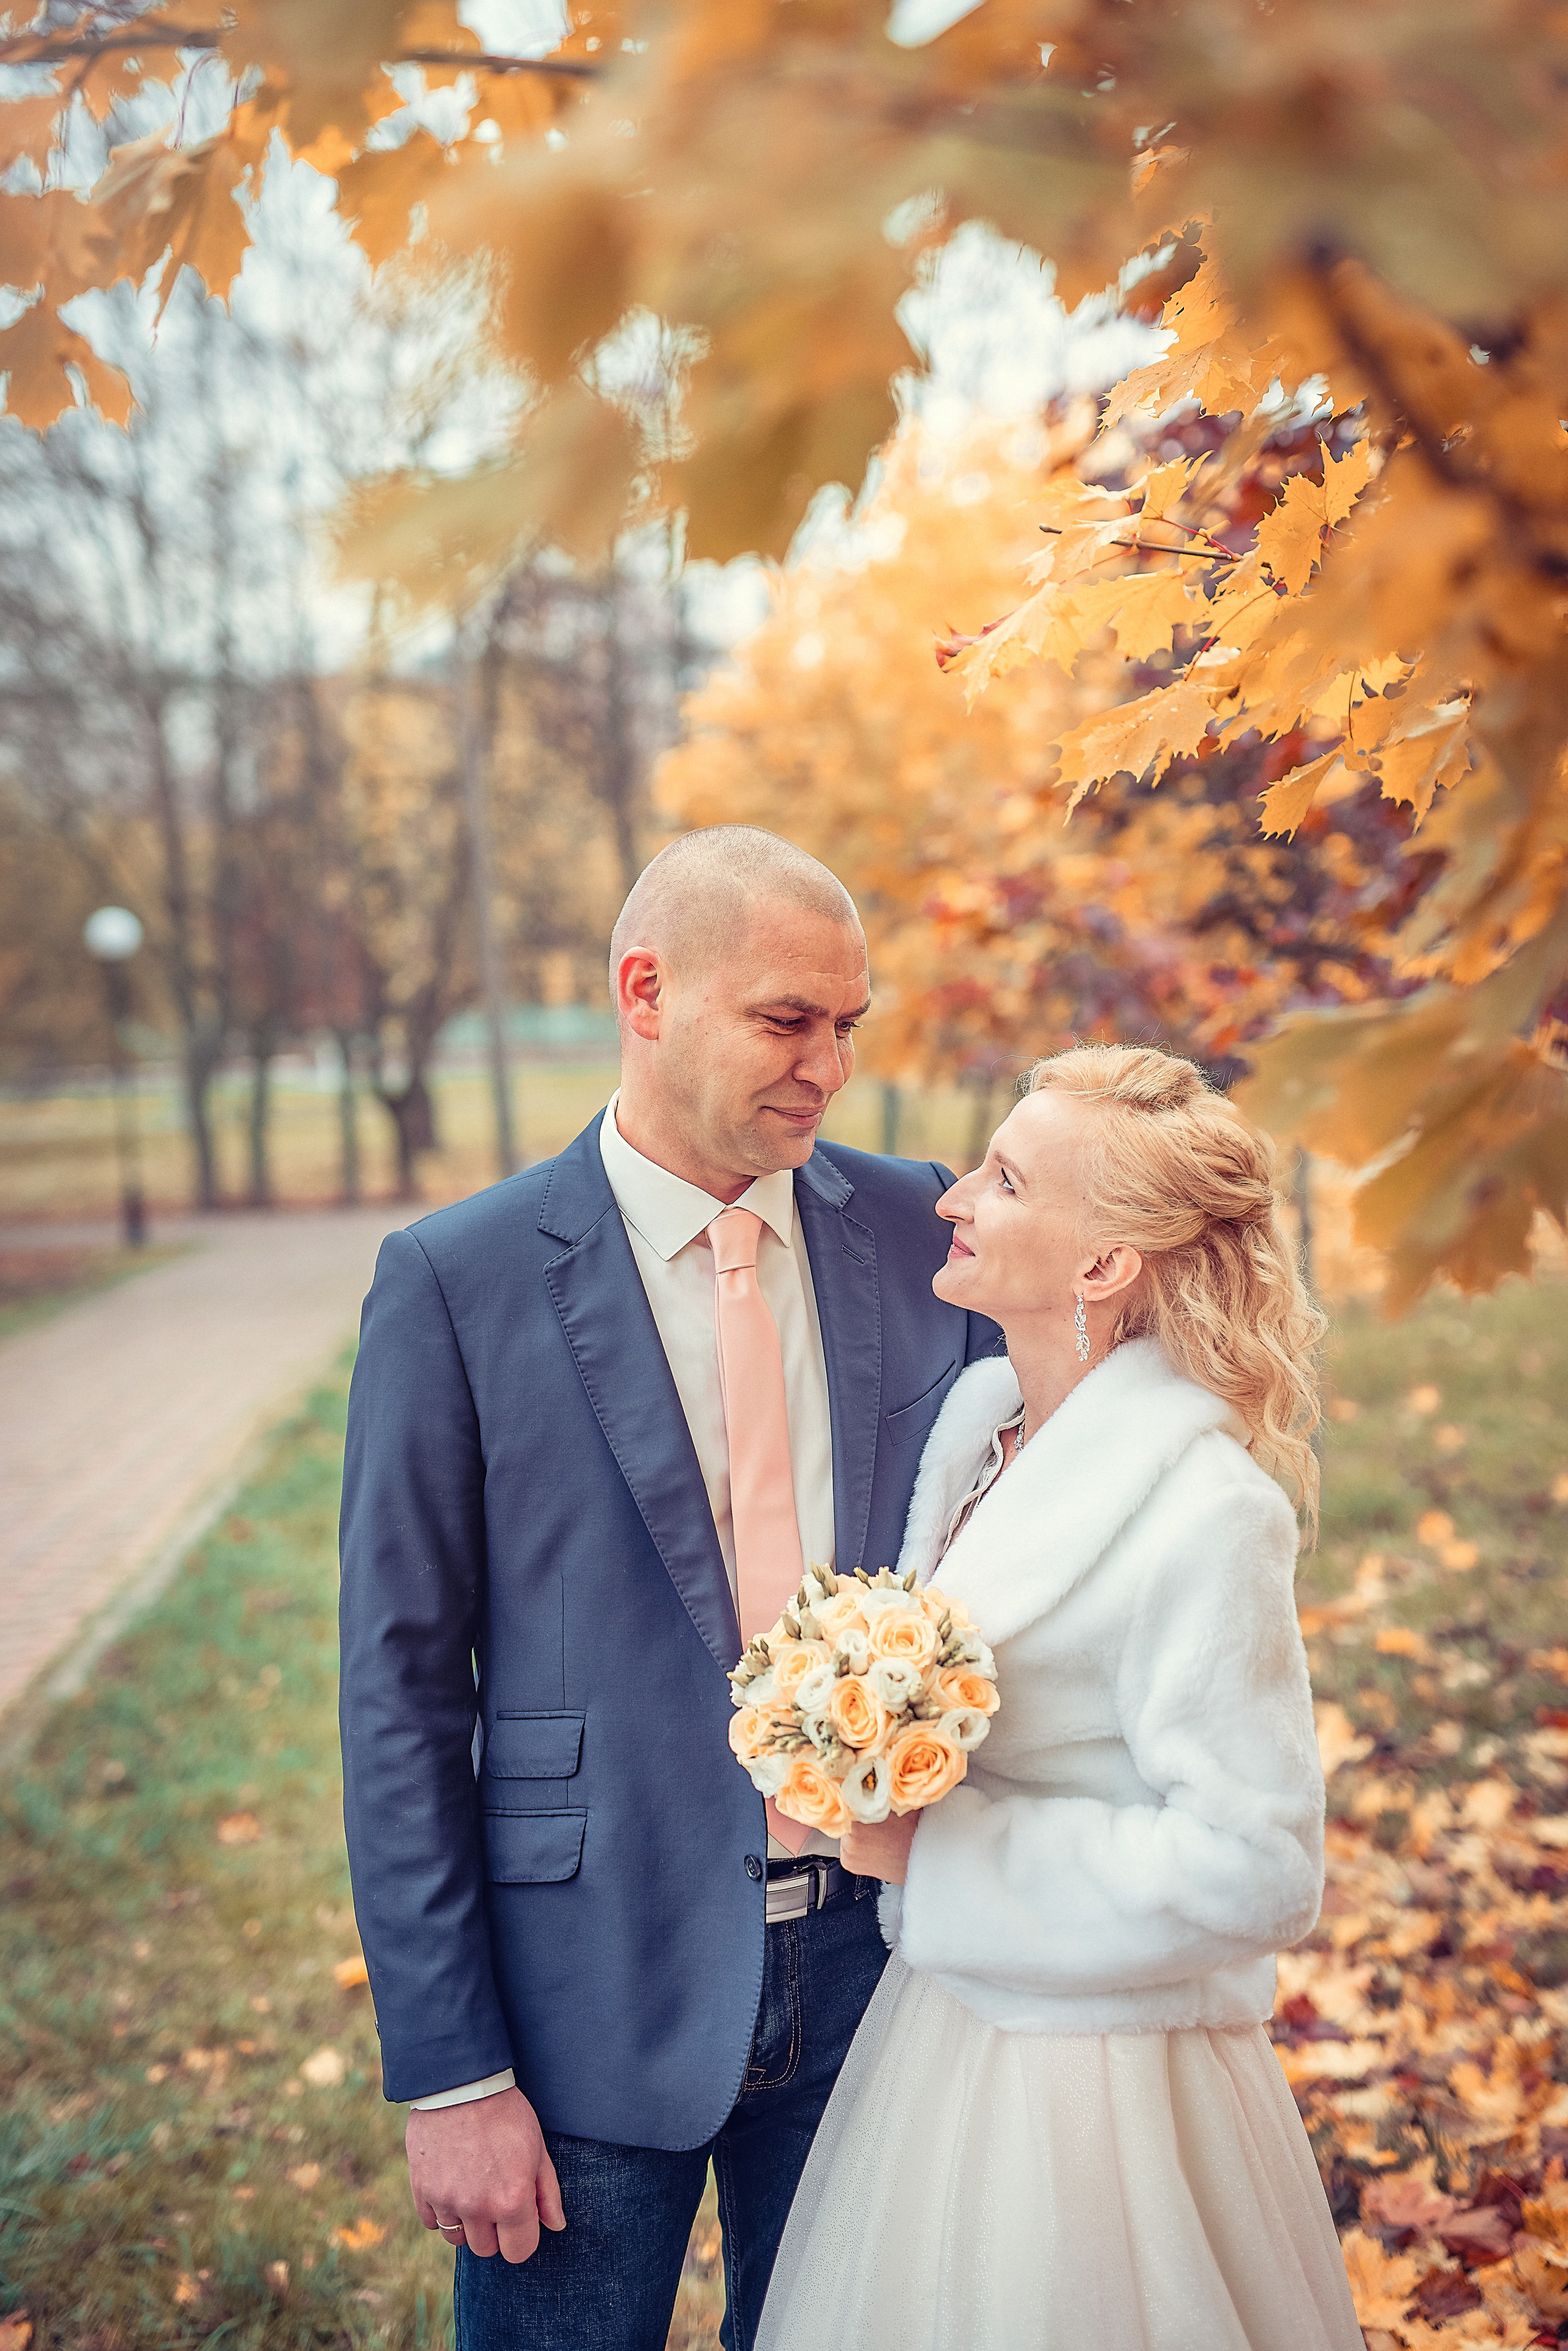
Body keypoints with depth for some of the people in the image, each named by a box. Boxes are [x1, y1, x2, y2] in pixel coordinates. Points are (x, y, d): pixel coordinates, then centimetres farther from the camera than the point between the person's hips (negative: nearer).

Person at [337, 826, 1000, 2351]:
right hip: (600, 1985, -3)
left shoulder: (921, 1232, -1)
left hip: (875, 1954, 4)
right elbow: (400, 1694, -9)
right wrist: (448, 2075, -9)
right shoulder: (454, 1282, -11)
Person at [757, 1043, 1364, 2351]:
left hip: (1090, 2085, -7)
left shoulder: (1205, 1514, -25)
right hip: (948, 2022, 8)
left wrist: (930, 1851, -21)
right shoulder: (980, 1412, 0)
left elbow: (1254, 1868, -24)